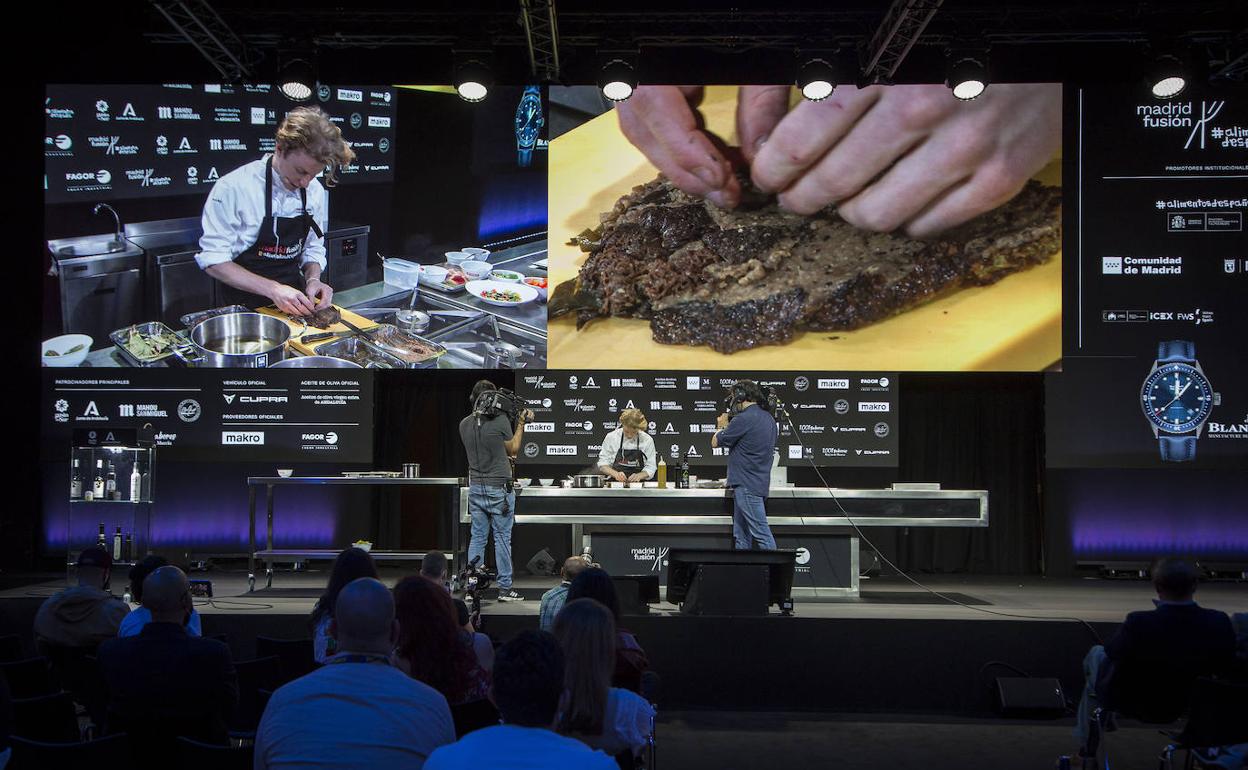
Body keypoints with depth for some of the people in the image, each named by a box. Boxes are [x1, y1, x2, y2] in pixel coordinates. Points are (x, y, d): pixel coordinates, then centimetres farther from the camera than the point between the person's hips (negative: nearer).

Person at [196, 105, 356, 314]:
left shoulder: (315, 192, 4)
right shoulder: (234, 188, -13)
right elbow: (213, 259, -13)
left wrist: (313, 279, -7)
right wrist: (273, 289, -23)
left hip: (293, 304, 3)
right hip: (244, 305, -3)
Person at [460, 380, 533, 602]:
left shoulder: (464, 424, 3)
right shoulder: (500, 420, -14)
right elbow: (513, 449, 0)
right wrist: (521, 423, 10)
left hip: (475, 487, 5)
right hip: (499, 488, -5)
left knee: (477, 537, 9)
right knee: (502, 538, 2)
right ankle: (505, 588, 6)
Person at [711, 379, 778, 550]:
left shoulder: (743, 419, -16)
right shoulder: (768, 418, 12)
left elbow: (715, 442, -6)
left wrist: (721, 426, 14)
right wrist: (729, 426, 19)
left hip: (747, 486, -9)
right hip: (760, 483, 9)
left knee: (761, 533, -9)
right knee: (741, 536, 13)